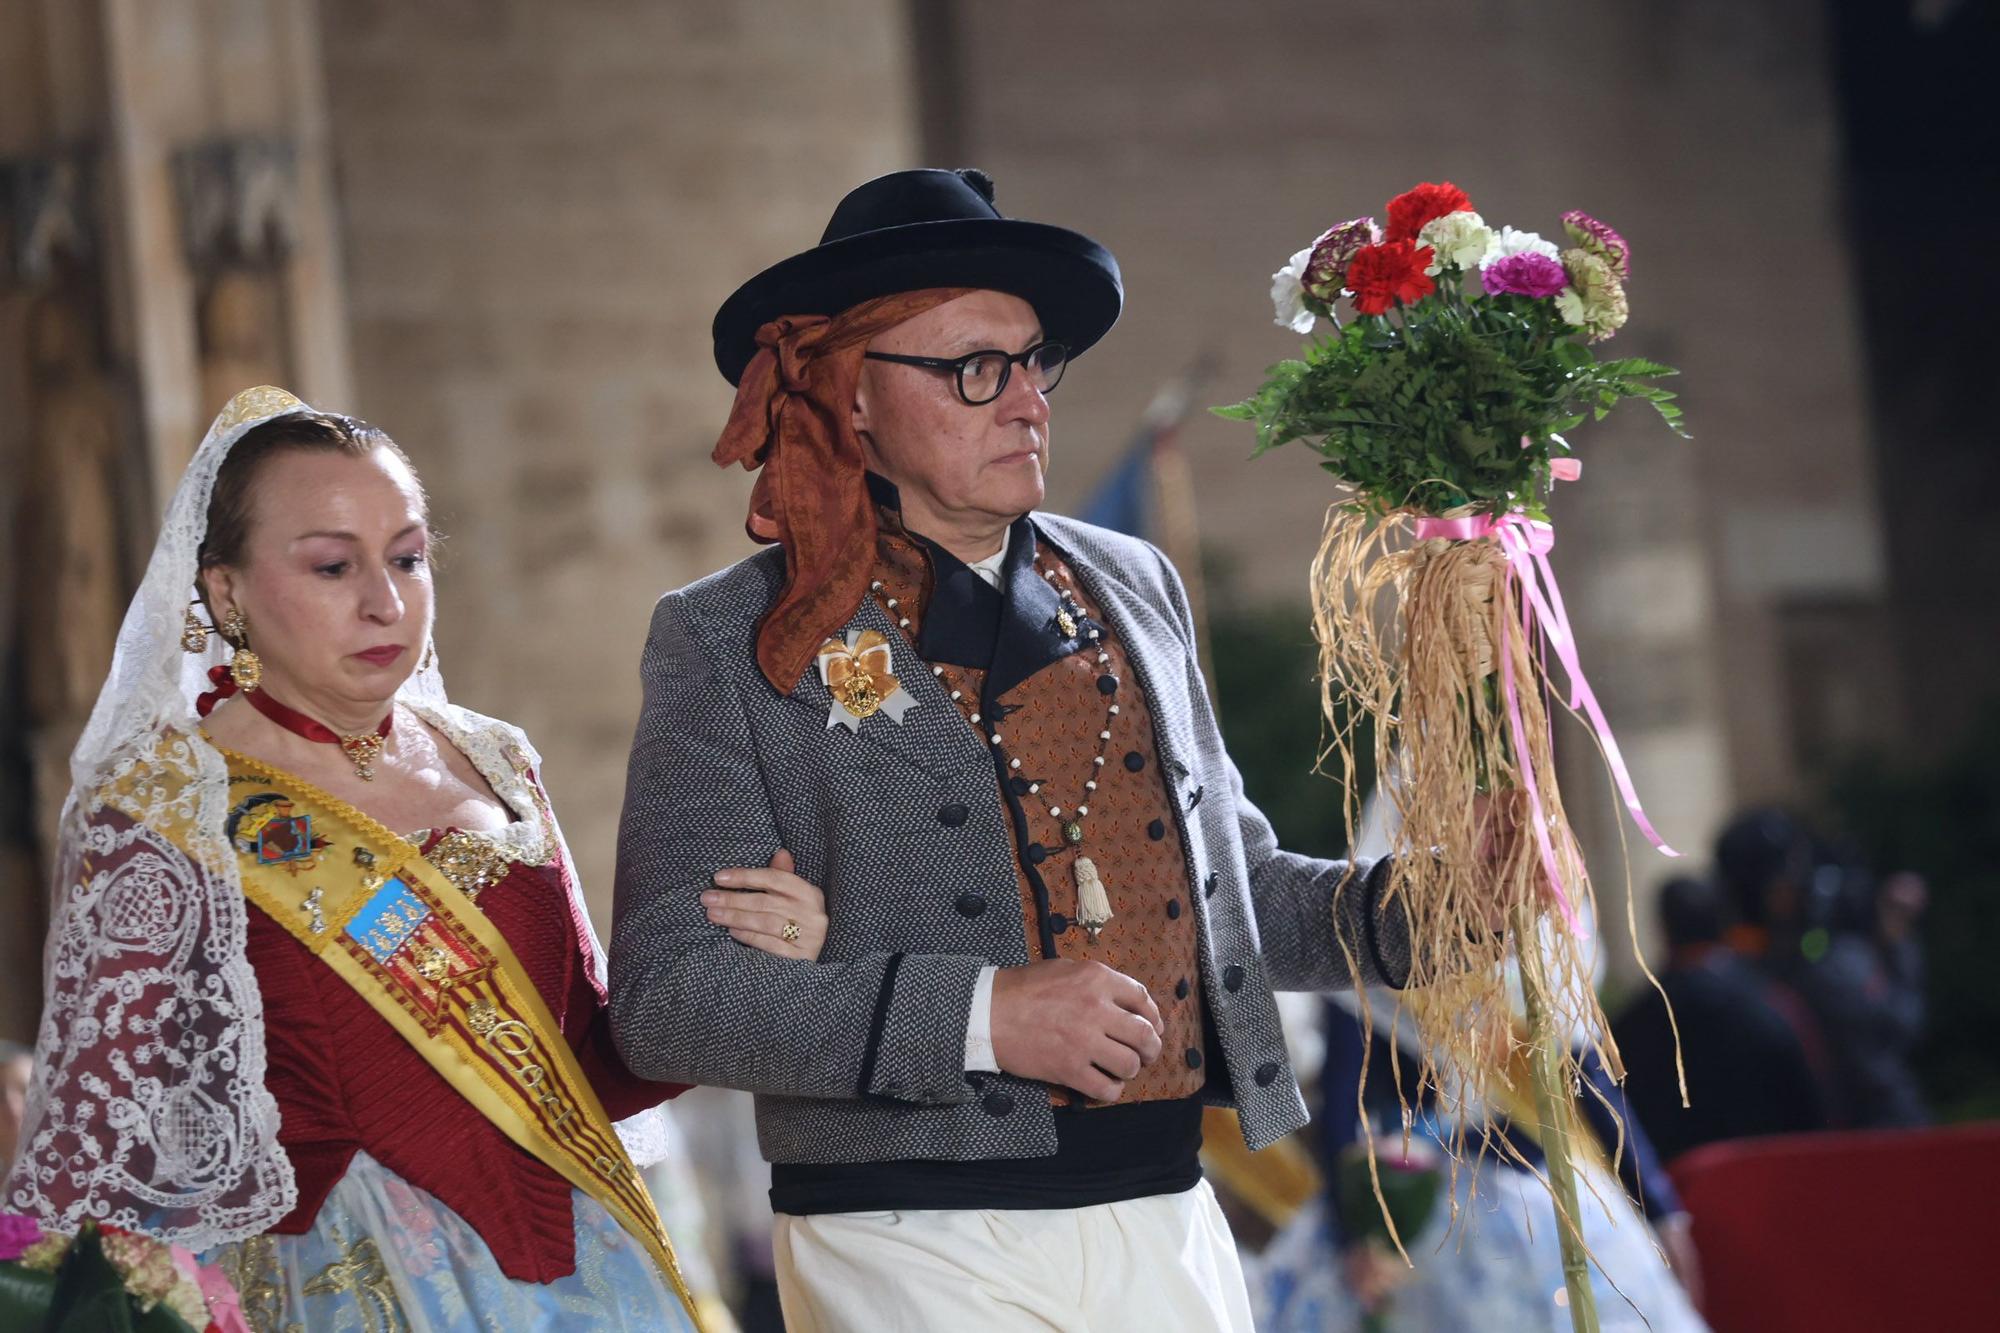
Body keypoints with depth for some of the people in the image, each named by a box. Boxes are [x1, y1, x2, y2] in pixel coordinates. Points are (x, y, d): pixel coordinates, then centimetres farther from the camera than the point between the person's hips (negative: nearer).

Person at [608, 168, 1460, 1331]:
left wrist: (1392, 910, 1)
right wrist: (980, 1017, -18)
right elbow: (667, 995, -10)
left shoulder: (1134, 586, 13)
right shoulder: (730, 642, -3)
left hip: (1166, 1221, 5)